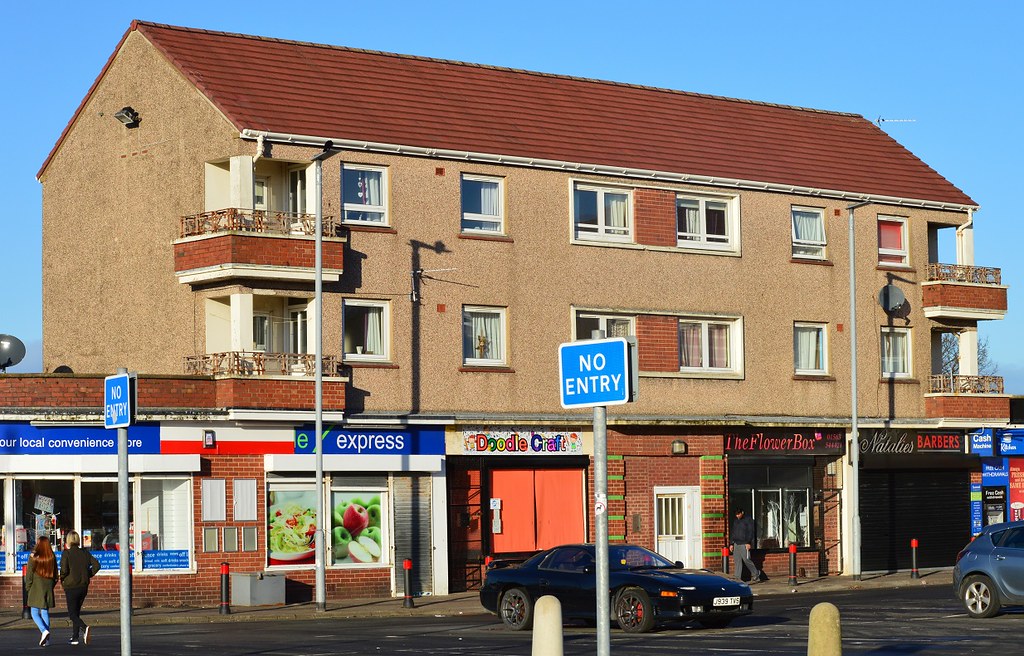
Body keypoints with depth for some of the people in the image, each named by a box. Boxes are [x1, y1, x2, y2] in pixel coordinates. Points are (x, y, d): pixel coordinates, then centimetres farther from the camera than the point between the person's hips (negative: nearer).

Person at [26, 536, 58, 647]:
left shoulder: (33, 557, -10)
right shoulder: (52, 558, 2)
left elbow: (29, 574, -6)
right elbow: (55, 575, 9)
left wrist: (28, 587, 6)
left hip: (36, 588, -4)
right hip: (48, 588, 4)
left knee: (35, 613, 2)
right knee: (45, 613, 9)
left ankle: (44, 631, -21)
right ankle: (46, 639, 7)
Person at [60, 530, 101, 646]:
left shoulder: (67, 553, -10)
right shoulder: (85, 553, 5)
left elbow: (64, 570, -19)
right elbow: (96, 565, 0)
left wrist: (62, 579, 0)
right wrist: (88, 575, 9)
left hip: (71, 587, -5)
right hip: (84, 587, 5)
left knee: (72, 614, -2)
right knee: (76, 612, 17)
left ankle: (84, 628, -29)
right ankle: (75, 638, 16)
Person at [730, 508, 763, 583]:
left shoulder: (748, 520, -2)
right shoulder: (735, 521, 17)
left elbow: (750, 532, -7)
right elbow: (732, 532, 21)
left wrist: (749, 543, -15)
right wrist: (731, 543, 14)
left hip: (744, 544, -6)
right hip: (736, 544, 6)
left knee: (746, 560, -10)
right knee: (737, 561, 1)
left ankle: (756, 574, 7)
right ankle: (738, 578, 2)